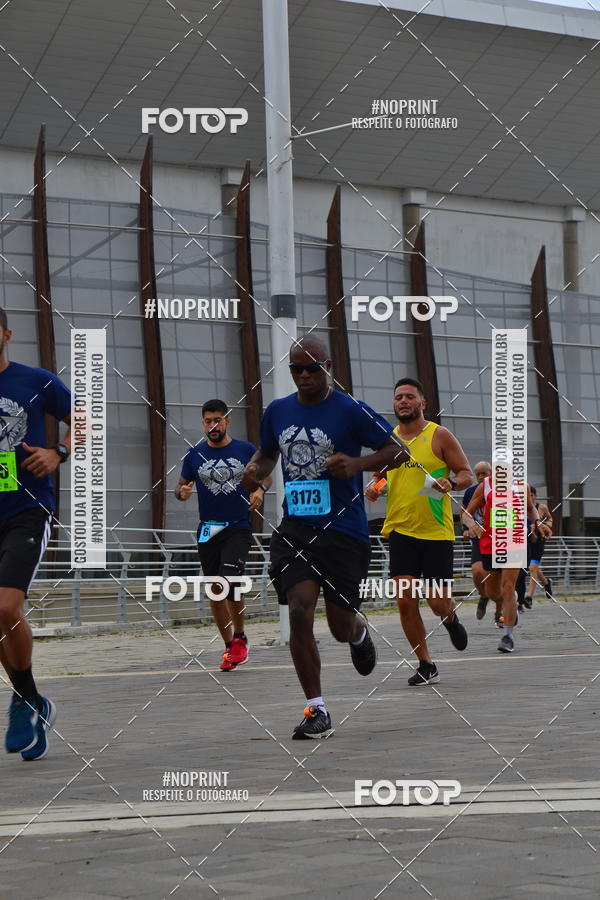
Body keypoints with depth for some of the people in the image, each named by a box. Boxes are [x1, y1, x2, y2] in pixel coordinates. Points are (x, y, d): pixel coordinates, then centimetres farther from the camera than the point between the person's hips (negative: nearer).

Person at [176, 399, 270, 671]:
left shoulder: (246, 450, 1)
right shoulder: (194, 455, 4)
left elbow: (266, 475, 15)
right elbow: (181, 486, 12)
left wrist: (260, 489, -6)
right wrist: (182, 492, -11)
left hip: (238, 528, -3)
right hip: (208, 531, 3)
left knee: (230, 582, -21)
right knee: (216, 591, 6)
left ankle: (240, 637, 1)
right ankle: (229, 648, 20)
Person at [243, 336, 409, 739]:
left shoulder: (351, 411, -7)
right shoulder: (277, 411, 7)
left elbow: (400, 451, -4)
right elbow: (267, 452, 26)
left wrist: (357, 464, -20)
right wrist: (256, 470, 2)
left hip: (343, 529, -3)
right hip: (294, 528, 3)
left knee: (341, 627, 3)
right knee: (300, 611, -15)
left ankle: (360, 632, 44)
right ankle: (317, 711, -5)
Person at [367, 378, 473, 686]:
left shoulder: (439, 435, -3)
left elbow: (467, 473, 0)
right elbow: (379, 474, 22)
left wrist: (451, 483, -21)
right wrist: (373, 488, -1)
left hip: (437, 532, -3)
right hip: (400, 531, 3)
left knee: (438, 602, -4)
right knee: (405, 600, -6)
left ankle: (450, 618, 34)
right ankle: (426, 666, 8)